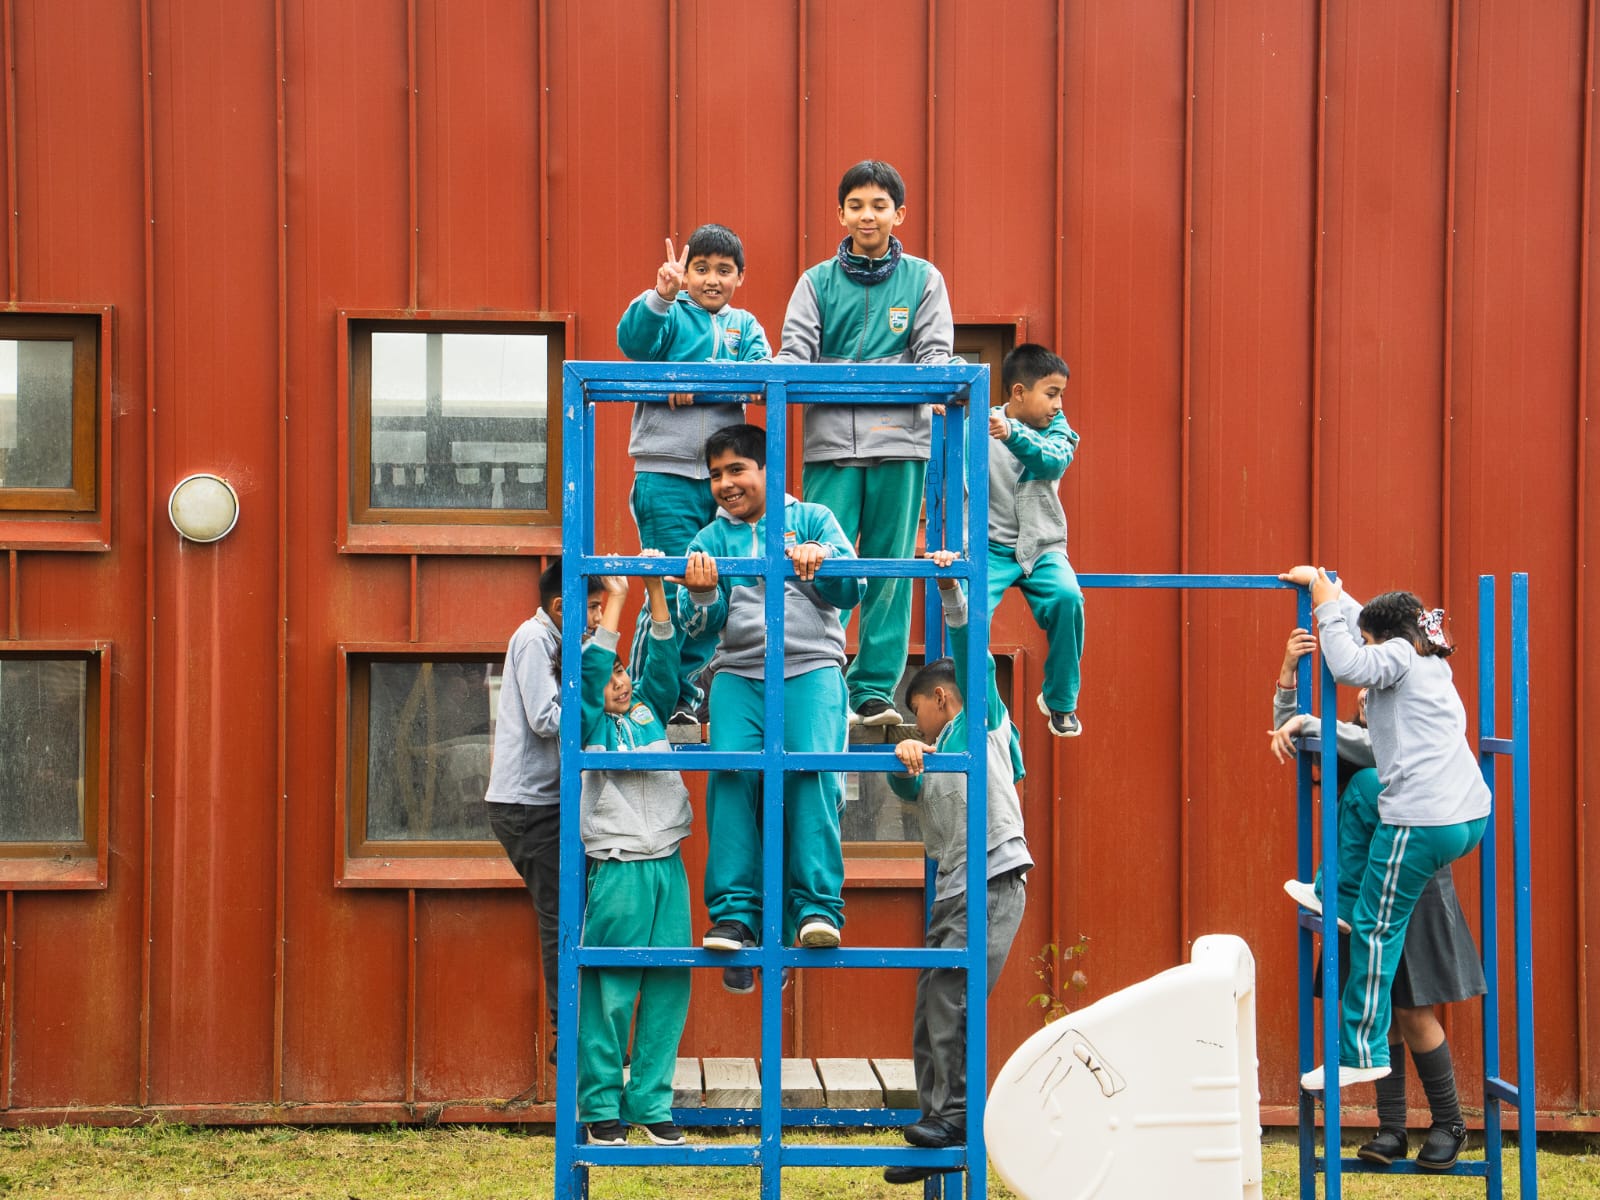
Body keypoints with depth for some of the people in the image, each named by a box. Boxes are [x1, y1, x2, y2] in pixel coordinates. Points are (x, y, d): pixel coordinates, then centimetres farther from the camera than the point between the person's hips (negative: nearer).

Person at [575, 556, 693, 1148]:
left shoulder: (651, 712, 17)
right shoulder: (590, 727, 3)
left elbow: (663, 662, 7)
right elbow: (591, 671, -10)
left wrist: (656, 593, -1)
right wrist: (614, 600, -11)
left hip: (668, 866, 5)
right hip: (617, 870, -5)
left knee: (668, 988, 4)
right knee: (609, 991, -3)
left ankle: (652, 1103, 11)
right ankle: (602, 1107, 4)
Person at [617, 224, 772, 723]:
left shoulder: (744, 325, 17)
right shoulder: (670, 314, 5)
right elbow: (634, 340, -16)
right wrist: (661, 295, -33)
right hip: (668, 474, -5)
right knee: (671, 590, -8)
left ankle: (687, 697, 18)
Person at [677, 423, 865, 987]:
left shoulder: (812, 519, 13)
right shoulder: (710, 539, 19)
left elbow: (852, 589, 1)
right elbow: (699, 624, 8)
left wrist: (820, 559, -20)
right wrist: (702, 594, -15)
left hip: (811, 669, -2)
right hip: (738, 672, 2)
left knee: (812, 770, -22)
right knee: (731, 771, -19)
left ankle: (817, 909, -22)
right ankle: (734, 913, -19)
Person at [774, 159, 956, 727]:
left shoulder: (922, 279, 11)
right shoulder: (818, 282, 12)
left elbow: (935, 352, 4)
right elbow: (796, 351, 4)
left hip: (900, 442, 0)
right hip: (831, 444, 0)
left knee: (890, 569, 2)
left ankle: (874, 690, 7)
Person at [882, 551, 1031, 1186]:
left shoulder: (983, 719, 7)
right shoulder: (935, 751, 24)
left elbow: (968, 647, -3)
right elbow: (906, 789, 4)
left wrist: (950, 589, -10)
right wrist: (904, 758, -17)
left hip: (994, 878, -8)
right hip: (952, 888, 8)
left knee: (950, 996, -17)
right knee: (930, 1010, 7)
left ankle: (955, 1111, -13)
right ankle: (938, 1136, 11)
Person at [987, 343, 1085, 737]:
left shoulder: (1057, 429, 5)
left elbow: (1054, 461, -19)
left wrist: (1012, 434, -35)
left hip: (1042, 546, 2)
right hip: (992, 546, -2)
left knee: (1067, 597, -27)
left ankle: (1060, 700, -5)